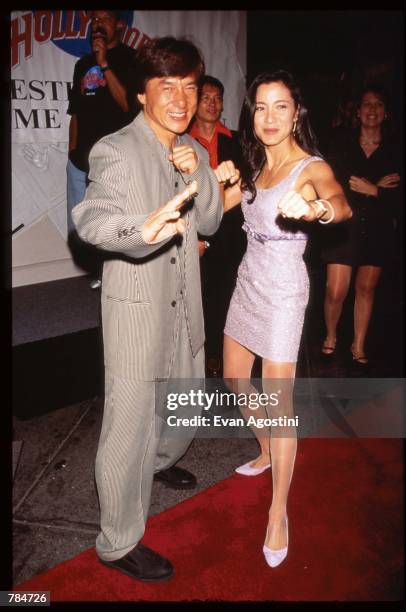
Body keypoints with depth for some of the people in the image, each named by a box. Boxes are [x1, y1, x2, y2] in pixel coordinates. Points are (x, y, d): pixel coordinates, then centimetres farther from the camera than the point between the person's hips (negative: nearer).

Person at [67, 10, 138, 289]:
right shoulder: (83, 64, 19)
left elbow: (129, 104, -12)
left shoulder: (131, 59, 2)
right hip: (81, 159, 6)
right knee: (77, 230, 7)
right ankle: (101, 270, 26)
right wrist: (73, 151, 17)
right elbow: (76, 113, 21)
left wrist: (104, 64, -12)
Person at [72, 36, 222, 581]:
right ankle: (119, 543, 20)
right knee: (129, 426, -1)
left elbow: (210, 223, 6)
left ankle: (159, 461, 55)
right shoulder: (115, 152, -13)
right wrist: (144, 227, -50)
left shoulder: (193, 152, 11)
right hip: (135, 309, -8)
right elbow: (91, 219, -29)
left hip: (184, 305, 8)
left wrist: (197, 175, -12)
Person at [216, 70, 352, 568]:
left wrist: (315, 207, -57)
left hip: (283, 291, -8)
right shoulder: (256, 165, 9)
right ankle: (267, 453, 43)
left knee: (278, 402, -5)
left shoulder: (312, 167, -14)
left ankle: (278, 512, 11)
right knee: (234, 379, 18)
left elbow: (342, 206, -35)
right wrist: (219, 181, -5)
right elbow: (216, 207, 15)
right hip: (249, 280, 8)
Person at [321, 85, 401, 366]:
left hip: (378, 231, 1)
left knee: (366, 289, 8)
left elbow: (396, 195, -3)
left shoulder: (394, 150, 3)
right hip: (344, 228, -1)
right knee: (336, 292, -5)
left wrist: (371, 190, -14)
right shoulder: (341, 146, 2)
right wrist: (378, 189, -12)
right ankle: (331, 337, 22)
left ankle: (359, 347, 22)